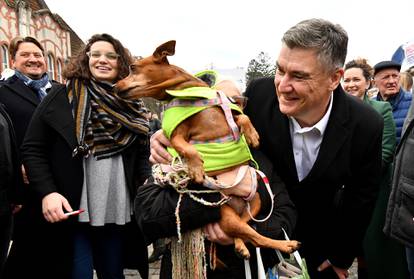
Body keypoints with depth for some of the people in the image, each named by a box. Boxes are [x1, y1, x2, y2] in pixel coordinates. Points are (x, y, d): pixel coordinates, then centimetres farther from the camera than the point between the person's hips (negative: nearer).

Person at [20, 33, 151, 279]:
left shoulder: (132, 106, 7)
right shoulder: (61, 97, -2)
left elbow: (143, 154, 11)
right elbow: (32, 149, -4)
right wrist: (47, 193, -15)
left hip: (118, 213, 4)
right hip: (71, 211, -3)